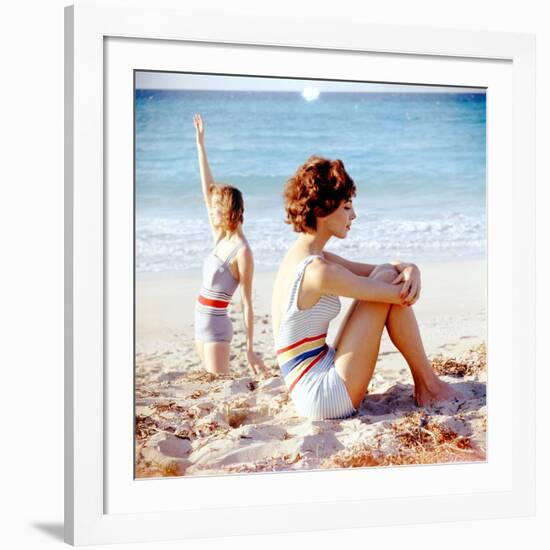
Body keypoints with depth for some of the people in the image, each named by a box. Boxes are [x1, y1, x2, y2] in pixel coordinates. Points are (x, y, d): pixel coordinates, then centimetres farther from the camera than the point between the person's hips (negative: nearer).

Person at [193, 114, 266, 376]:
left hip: (216, 325, -8)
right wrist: (200, 144, 7)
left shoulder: (242, 251, -17)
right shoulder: (220, 238, 4)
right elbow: (207, 189, 7)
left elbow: (247, 304, -16)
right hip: (203, 321, 8)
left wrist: (250, 349, -16)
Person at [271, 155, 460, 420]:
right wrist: (406, 280, 8)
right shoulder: (318, 270, -21)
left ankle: (423, 383, 15)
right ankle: (428, 385, 5)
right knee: (387, 279, -10)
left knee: (385, 275, 11)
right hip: (327, 396, -10)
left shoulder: (302, 256, 10)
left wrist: (410, 270, -7)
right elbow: (403, 296, -15)